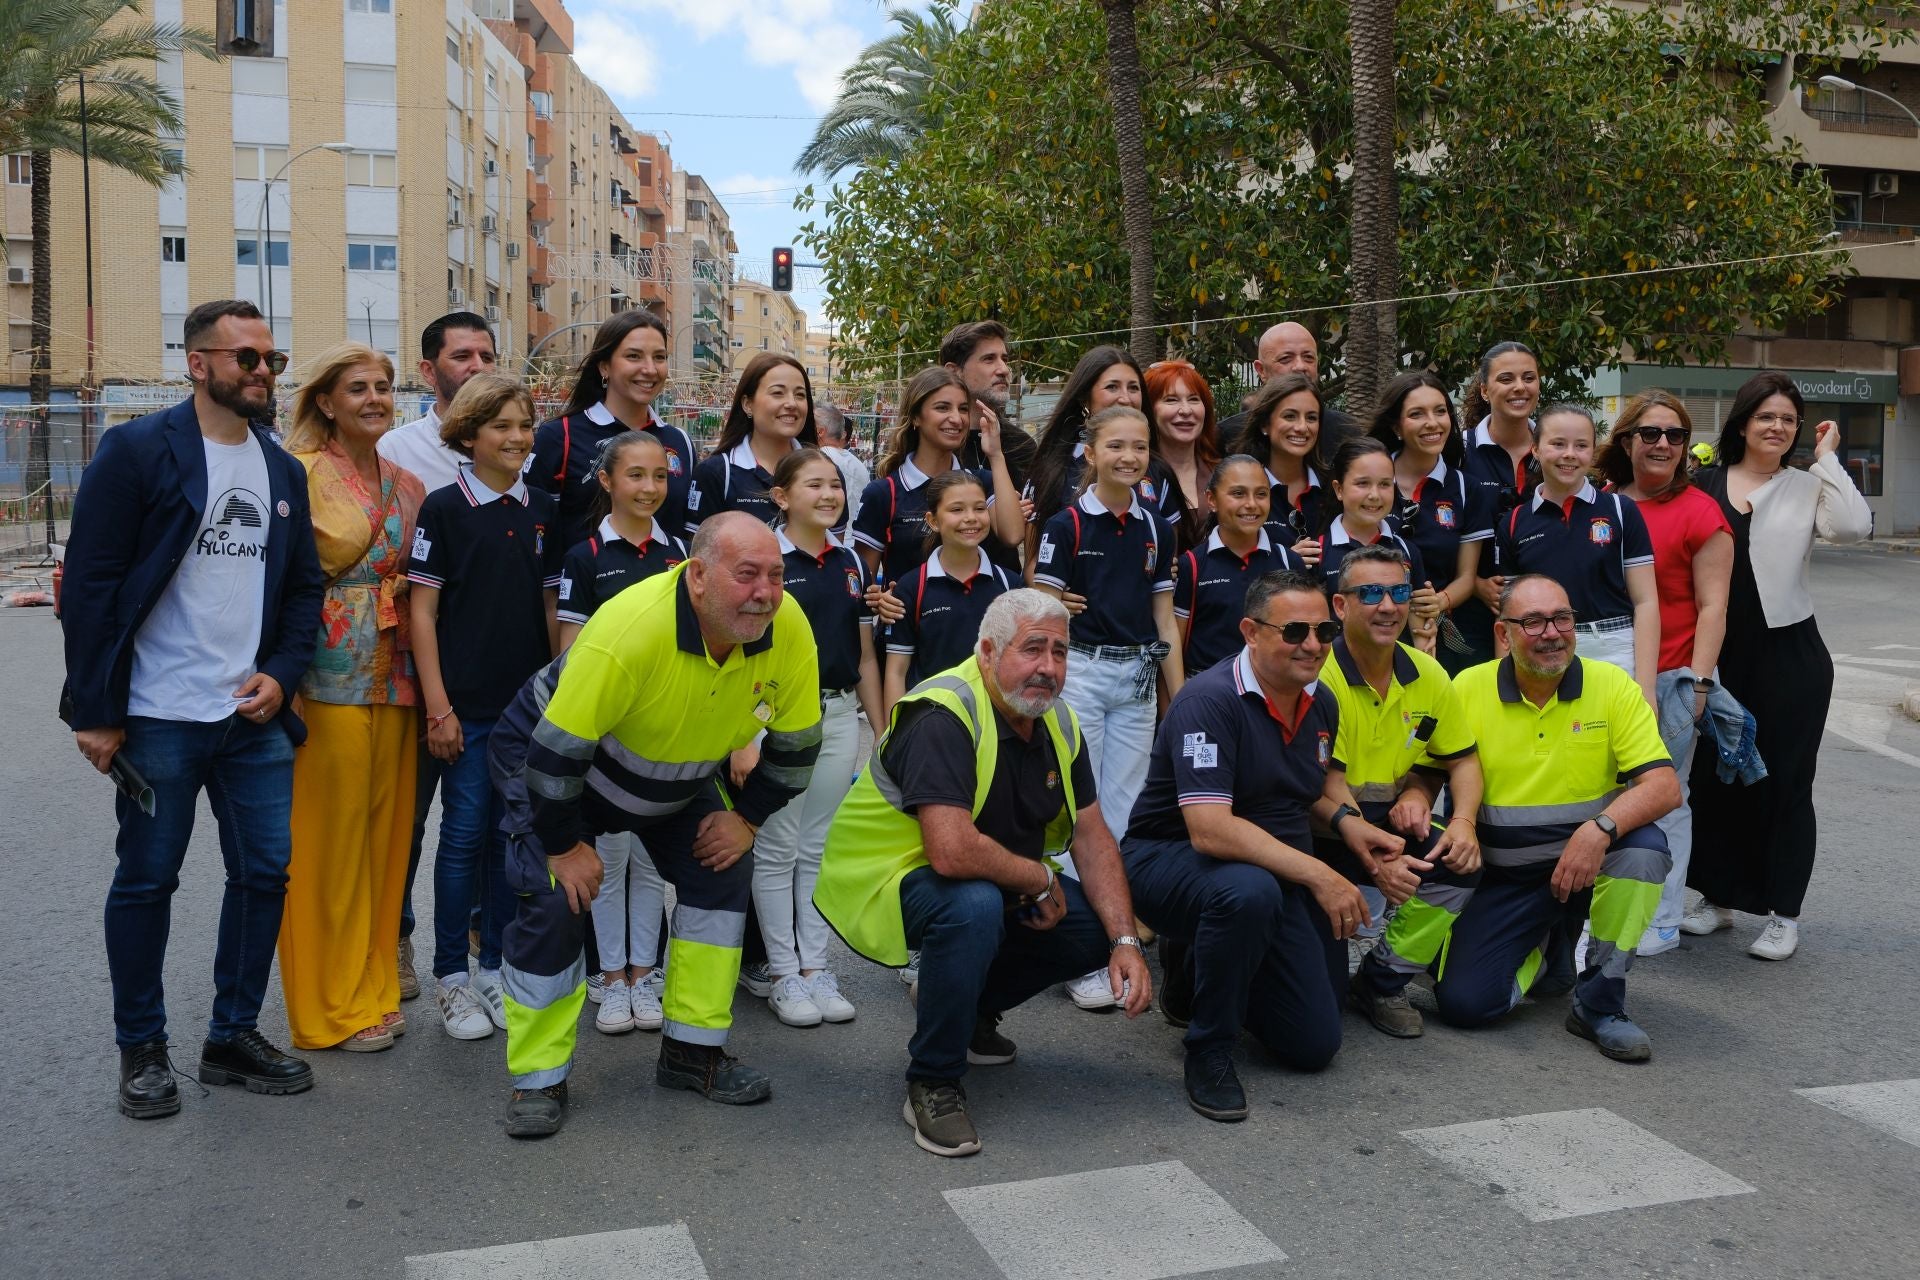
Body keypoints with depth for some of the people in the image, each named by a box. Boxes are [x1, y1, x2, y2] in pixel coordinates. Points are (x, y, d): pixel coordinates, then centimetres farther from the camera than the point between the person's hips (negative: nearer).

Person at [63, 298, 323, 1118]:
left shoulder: (282, 470, 12)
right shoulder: (137, 451, -6)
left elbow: (304, 587, 15)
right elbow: (90, 585, -9)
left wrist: (281, 675, -1)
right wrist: (95, 712, -12)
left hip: (255, 715, 5)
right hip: (158, 719, -5)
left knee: (265, 872, 8)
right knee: (146, 881, 6)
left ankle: (234, 1037, 24)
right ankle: (142, 1051, 22)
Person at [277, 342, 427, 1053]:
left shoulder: (405, 483, 13)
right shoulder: (302, 474, -5)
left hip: (392, 677, 6)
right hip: (328, 680, -6)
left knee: (382, 830, 11)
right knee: (328, 837, 0)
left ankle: (372, 990, 23)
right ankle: (327, 1008, 12)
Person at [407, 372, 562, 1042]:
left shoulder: (541, 511, 9)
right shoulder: (444, 507, -4)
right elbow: (422, 610, -6)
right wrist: (438, 706, -11)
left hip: (530, 703, 4)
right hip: (466, 703, -4)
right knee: (465, 831, 0)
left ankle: (496, 968, 21)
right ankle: (451, 976, 12)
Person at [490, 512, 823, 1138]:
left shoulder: (788, 629, -24)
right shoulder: (631, 629, -40)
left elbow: (796, 741, -7)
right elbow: (557, 749, -32)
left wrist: (747, 817, -5)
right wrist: (565, 846, -22)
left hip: (678, 773, 6)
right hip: (551, 755, -5)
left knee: (725, 873, -3)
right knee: (556, 899, -16)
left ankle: (694, 1051, 12)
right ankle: (538, 1079, 1)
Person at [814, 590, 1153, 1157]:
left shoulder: (1059, 722, -1)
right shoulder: (944, 715, -28)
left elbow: (1093, 837, 1)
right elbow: (952, 852, -38)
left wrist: (1125, 942, -11)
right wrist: (1040, 879, -21)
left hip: (999, 884, 8)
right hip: (890, 878, -8)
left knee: (1101, 925, -6)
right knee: (974, 904, -38)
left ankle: (970, 1007, 17)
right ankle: (933, 1084, -17)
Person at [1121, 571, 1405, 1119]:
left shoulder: (1321, 704, 2)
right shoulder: (1211, 700, -24)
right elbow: (1210, 831, -33)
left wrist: (1347, 819, 0)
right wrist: (1317, 874, -32)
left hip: (1279, 873, 8)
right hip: (1172, 859, -7)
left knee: (1316, 1044, 4)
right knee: (1249, 889, -42)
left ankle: (1196, 968, 28)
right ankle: (1209, 1051, -19)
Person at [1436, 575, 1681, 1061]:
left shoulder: (1611, 685, -7)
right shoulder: (1468, 688, -4)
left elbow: (1664, 785, -14)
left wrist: (1601, 829, -32)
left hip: (1590, 861, 0)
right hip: (1502, 878, 0)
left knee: (1644, 846, -33)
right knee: (1463, 1002, -15)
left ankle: (1599, 1003, -13)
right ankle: (1546, 953, 22)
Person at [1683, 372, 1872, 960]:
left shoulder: (1807, 486, 0)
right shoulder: (1703, 484, 5)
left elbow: (1854, 526, -18)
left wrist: (1827, 456, -11)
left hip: (1789, 655, -2)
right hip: (1718, 654, 2)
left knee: (1784, 781, 5)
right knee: (1714, 777, 10)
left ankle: (1783, 912, 15)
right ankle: (1720, 897, 25)